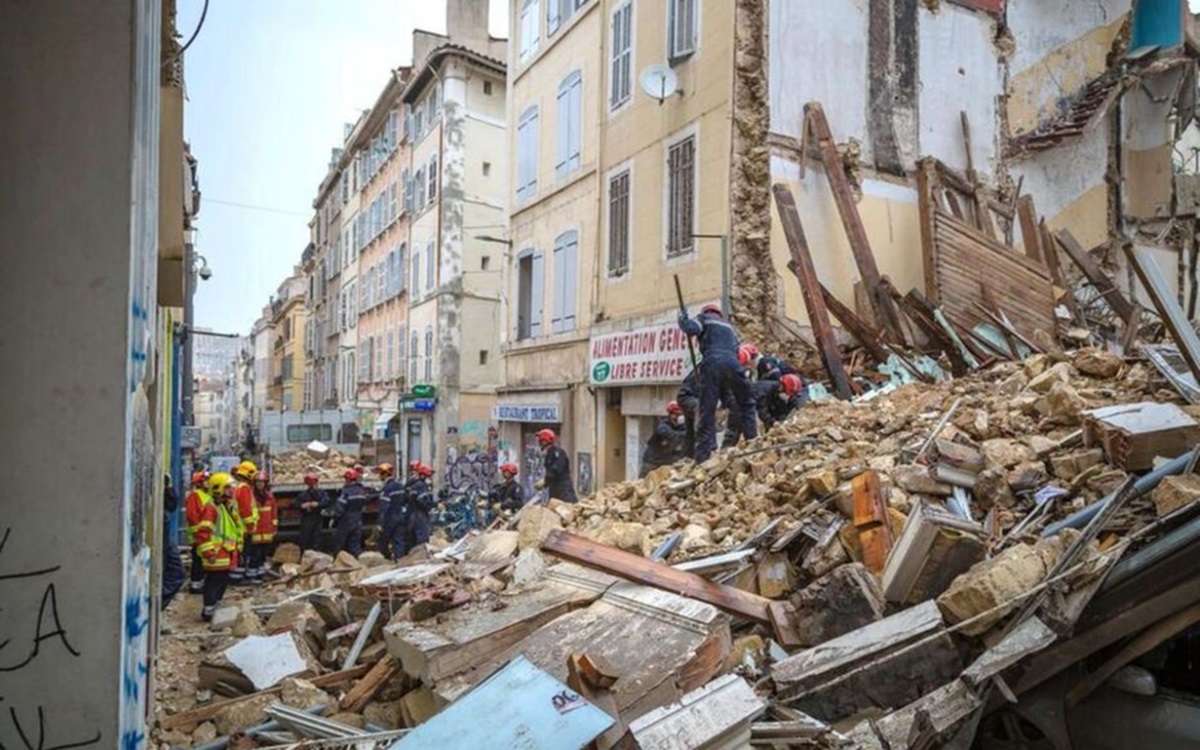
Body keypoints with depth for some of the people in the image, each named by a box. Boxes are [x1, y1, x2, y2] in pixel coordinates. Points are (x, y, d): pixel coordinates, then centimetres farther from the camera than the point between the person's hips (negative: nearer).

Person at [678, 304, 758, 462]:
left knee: (707, 410, -2)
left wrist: (682, 318, 21)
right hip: (731, 364, 3)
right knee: (746, 402, 21)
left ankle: (703, 456, -4)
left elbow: (691, 329, 2)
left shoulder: (704, 318, 22)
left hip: (712, 363, -3)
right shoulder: (729, 326, 37)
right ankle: (752, 440, 11)